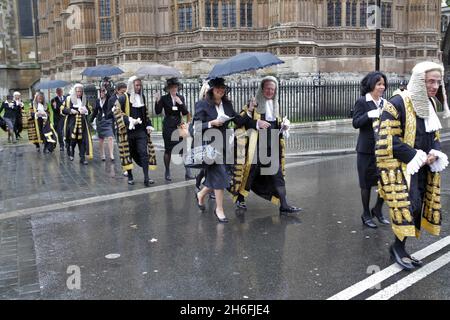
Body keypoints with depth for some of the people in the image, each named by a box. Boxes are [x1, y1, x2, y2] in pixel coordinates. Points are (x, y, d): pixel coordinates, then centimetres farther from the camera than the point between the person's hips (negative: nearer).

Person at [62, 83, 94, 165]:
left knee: (82, 140, -2)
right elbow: (63, 110, 1)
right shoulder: (69, 99, 2)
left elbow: (89, 110, 14)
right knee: (72, 139, -4)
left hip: (82, 123, 2)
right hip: (72, 123, -2)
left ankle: (82, 158, 3)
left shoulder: (84, 100, 11)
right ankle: (71, 153, 22)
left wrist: (85, 111, -7)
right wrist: (70, 111, -16)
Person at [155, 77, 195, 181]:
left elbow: (185, 113, 3)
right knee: (168, 150, 6)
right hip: (168, 126, -2)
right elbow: (158, 111, -6)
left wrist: (180, 103, -10)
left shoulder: (181, 98, 7)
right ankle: (167, 173, 18)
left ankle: (188, 172, -3)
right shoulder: (164, 98, 0)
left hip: (179, 125, 2)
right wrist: (157, 101, -19)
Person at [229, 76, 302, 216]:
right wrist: (257, 123, -21)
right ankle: (240, 199, 22)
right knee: (250, 172, 3)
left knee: (277, 175, 2)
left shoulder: (275, 105, 14)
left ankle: (284, 206, 2)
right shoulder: (254, 104, -5)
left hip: (272, 147, 6)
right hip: (256, 146, -5)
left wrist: (284, 124, 4)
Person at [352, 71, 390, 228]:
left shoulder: (384, 102, 9)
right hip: (367, 149, -5)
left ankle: (378, 210, 24)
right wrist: (369, 115, -25)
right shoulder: (362, 102, -6)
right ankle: (366, 215, 21)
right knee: (366, 183, 6)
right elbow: (356, 123, -12)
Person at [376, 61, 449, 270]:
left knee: (416, 207, 8)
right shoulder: (397, 104, -17)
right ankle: (398, 246, 4)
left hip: (423, 167, 8)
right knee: (408, 205, -16)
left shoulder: (431, 103, 9)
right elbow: (389, 140, -20)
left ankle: (401, 248, 21)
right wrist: (417, 156, -18)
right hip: (401, 165, -8)